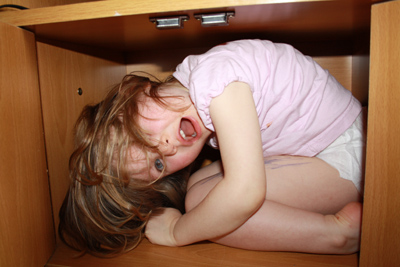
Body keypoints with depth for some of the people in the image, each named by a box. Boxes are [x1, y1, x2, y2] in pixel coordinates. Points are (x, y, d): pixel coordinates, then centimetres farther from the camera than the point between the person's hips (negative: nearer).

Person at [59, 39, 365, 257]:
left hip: (344, 152, -8)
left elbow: (245, 195, -35)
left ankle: (340, 230, -15)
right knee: (199, 186, -4)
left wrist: (176, 231, -18)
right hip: (307, 146, 9)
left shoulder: (210, 74, -31)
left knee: (199, 198, -21)